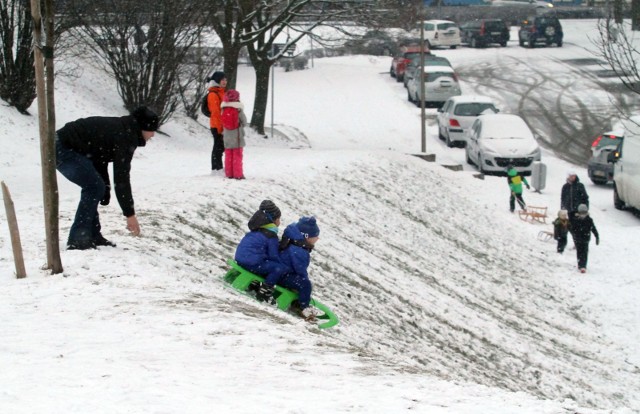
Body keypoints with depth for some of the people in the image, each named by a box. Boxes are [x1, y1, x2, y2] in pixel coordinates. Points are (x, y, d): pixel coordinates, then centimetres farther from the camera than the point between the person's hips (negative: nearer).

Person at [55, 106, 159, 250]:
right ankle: (77, 240, -11)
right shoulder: (124, 138, -15)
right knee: (94, 188, -11)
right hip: (64, 149, -10)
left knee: (94, 187, 14)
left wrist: (105, 195, 24)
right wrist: (130, 214, -11)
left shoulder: (118, 128, 16)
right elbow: (121, 178, -16)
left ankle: (92, 236, 15)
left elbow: (100, 162, 24)